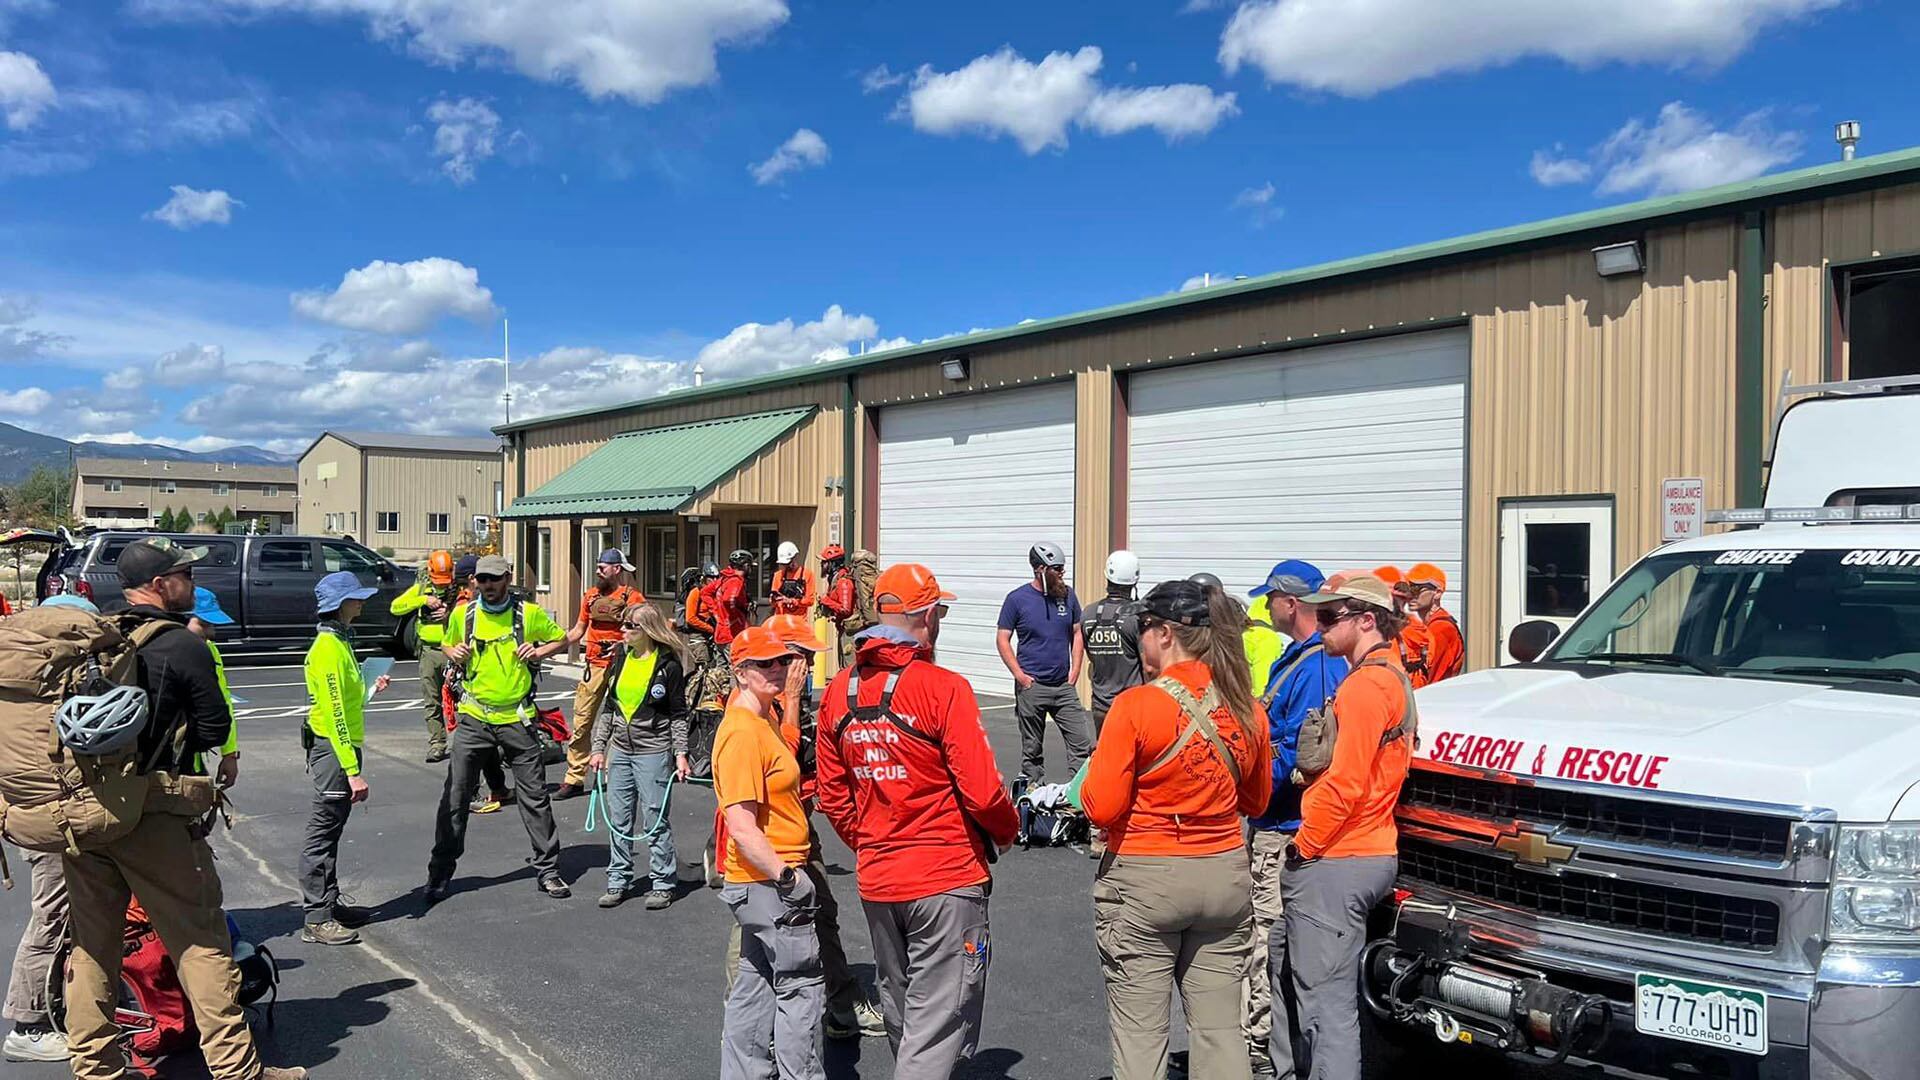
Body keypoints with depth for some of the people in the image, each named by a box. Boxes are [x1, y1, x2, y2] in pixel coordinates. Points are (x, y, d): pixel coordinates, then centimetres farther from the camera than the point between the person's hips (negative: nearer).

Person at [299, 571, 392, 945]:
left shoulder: (339, 642, 13)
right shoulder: (328, 648, -18)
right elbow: (334, 714, -23)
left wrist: (369, 689, 11)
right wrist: (352, 770, -25)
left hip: (342, 746, 10)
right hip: (333, 750, -10)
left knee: (330, 831, 16)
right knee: (323, 833, -4)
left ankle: (330, 905, 25)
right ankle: (316, 920, 1)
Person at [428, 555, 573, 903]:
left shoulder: (529, 613, -3)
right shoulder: (463, 614, 2)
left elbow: (562, 639, 10)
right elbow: (449, 646, 19)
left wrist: (539, 651, -9)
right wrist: (453, 654, -4)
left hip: (516, 719, -1)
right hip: (474, 718, 1)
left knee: (535, 797, 4)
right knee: (455, 798, 2)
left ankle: (548, 870, 15)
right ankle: (440, 874, 15)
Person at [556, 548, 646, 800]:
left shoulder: (632, 597, -5)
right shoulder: (591, 596, 13)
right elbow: (578, 631, 19)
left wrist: (621, 645, -31)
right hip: (595, 666, 5)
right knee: (581, 721, 1)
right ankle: (574, 779, 6)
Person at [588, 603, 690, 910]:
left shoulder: (669, 664, -7)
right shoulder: (622, 657, 9)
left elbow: (678, 714, -4)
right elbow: (610, 707, 14)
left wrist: (680, 753, -11)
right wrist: (599, 748, 11)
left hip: (654, 752, -6)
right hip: (620, 750, 6)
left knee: (655, 818, -2)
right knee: (618, 819, 9)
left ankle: (663, 884, 9)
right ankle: (618, 882, 19)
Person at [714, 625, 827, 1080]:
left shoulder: (764, 719, 9)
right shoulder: (742, 732, -21)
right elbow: (742, 827, -25)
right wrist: (787, 876, -22)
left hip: (764, 880, 10)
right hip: (768, 881, -10)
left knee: (756, 982, 18)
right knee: (802, 985, 0)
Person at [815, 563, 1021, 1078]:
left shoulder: (839, 691, 2)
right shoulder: (943, 688, -17)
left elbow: (833, 796, 6)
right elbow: (982, 792, -17)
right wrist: (1008, 831, 2)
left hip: (876, 881, 6)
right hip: (947, 879, -6)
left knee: (900, 1012, 23)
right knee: (938, 1025, 2)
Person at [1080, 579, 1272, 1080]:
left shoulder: (1136, 706, -16)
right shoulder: (1245, 709, 0)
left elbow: (1102, 807, -14)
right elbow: (1256, 801, 13)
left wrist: (1091, 774, 4)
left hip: (1144, 881, -5)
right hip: (1225, 876, 5)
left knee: (1139, 1033, 6)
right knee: (1220, 1029, 13)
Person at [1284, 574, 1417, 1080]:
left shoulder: (1364, 686, -17)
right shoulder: (1395, 676, 14)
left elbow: (1345, 783, -21)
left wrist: (1303, 846, -12)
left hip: (1334, 864, -10)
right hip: (1375, 852, 10)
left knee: (1327, 1003, -5)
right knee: (1337, 995, 19)